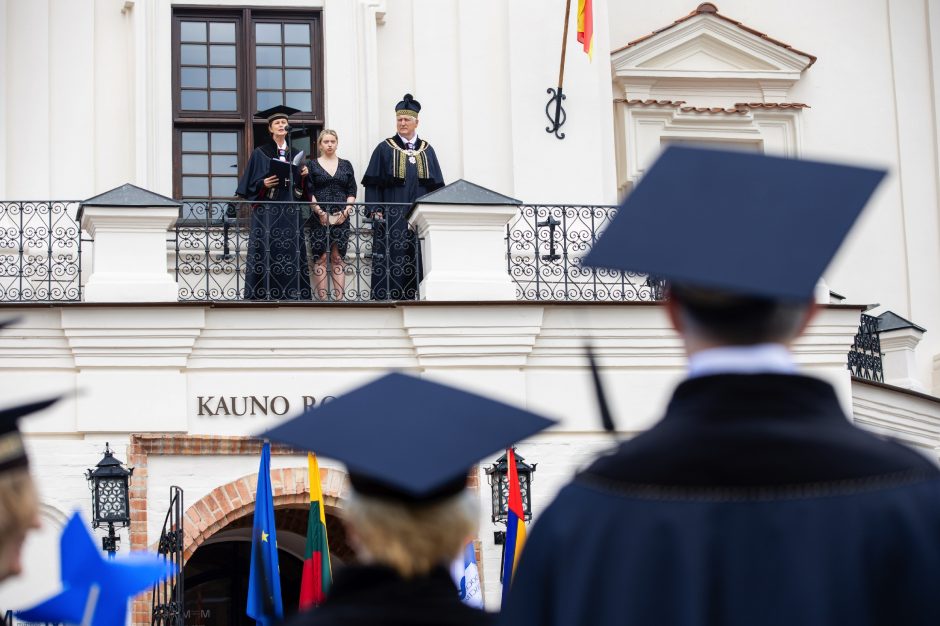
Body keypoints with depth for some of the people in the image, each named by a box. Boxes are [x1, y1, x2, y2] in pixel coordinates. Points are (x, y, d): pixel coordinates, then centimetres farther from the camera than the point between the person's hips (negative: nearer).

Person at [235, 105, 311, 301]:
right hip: (267, 210, -4)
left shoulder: (295, 154, 16)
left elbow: (300, 187, 18)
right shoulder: (260, 153, 4)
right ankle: (263, 296, -9)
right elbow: (250, 184, 1)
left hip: (290, 210, 4)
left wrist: (303, 175, -1)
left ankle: (291, 296, 0)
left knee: (291, 253, -1)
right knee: (266, 252, -9)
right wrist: (263, 184, -18)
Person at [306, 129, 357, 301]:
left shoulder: (346, 165, 13)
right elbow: (309, 192, 0)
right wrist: (319, 211, -12)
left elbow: (352, 191, 10)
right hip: (319, 217, -2)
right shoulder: (312, 165, 6)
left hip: (341, 216, 2)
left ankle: (339, 299, -3)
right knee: (321, 258, -6)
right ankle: (323, 299, -6)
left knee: (338, 257, -1)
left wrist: (346, 210, -5)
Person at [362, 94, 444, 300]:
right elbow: (373, 184, 2)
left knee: (419, 259, 0)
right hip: (392, 216, -3)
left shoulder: (426, 150, 13)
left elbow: (437, 186, 13)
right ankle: (388, 298, -8)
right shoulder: (384, 149, 6)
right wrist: (375, 211, -9)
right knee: (392, 258, -8)